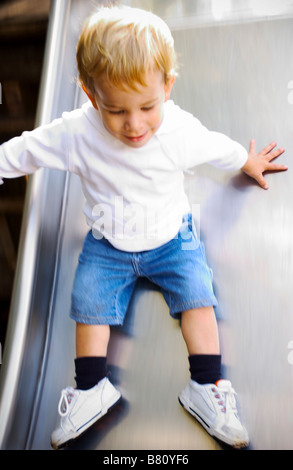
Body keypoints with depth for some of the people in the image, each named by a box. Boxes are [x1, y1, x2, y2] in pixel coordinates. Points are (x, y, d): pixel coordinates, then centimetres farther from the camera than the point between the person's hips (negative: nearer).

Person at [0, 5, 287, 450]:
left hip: (171, 237, 0)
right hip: (107, 245, 1)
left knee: (197, 296, -9)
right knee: (90, 305, -5)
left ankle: (206, 387, 7)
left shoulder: (181, 131, -18)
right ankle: (91, 389, 15)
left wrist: (248, 161, 22)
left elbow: (220, 147, 3)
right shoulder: (76, 133, -20)